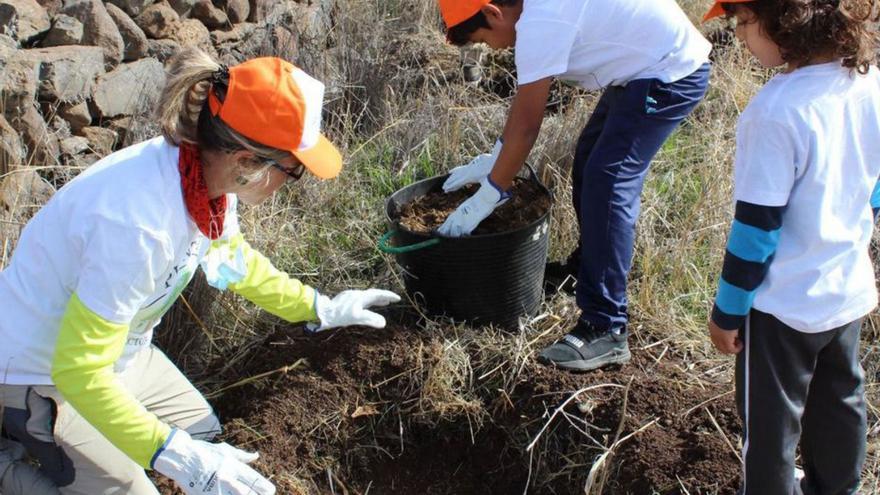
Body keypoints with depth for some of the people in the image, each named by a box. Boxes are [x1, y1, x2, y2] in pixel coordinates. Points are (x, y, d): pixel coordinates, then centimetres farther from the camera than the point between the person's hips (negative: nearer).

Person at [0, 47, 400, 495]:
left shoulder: (201, 169, -15)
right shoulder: (138, 225, -39)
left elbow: (230, 257, 7)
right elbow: (79, 371, -33)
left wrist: (320, 309, 11)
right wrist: (177, 457, -33)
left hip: (107, 344, 8)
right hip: (40, 378, -8)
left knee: (202, 430, 19)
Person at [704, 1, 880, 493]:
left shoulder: (776, 111, -28)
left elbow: (756, 225, -22)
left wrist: (728, 310, -11)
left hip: (784, 304, -7)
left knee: (772, 422, 13)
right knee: (840, 403, 26)